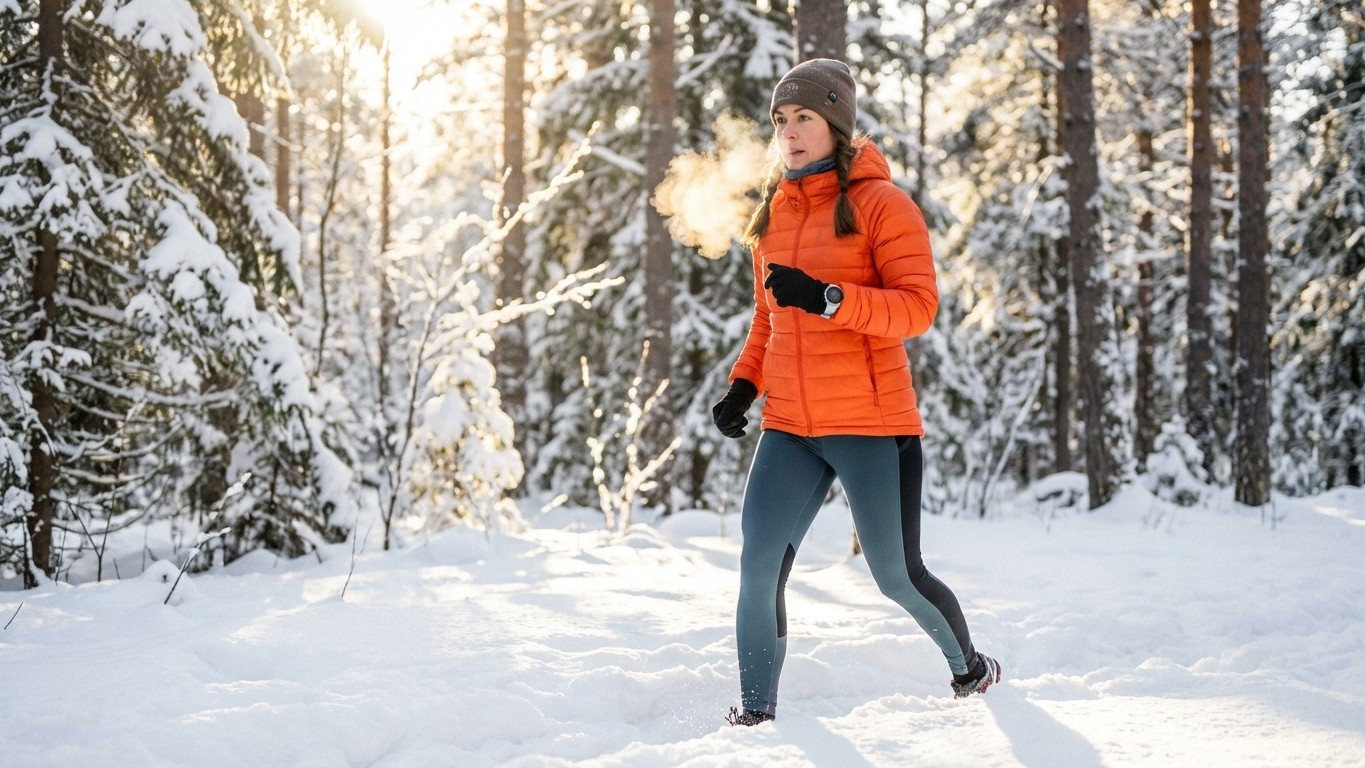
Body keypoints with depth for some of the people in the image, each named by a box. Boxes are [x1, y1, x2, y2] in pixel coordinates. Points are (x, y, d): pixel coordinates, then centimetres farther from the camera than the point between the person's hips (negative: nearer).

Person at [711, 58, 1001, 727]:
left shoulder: (879, 203, -6)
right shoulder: (773, 214, 13)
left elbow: (918, 306, -14)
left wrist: (828, 298, -26)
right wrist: (744, 384, 9)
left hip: (871, 425, -5)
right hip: (789, 428, 5)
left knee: (897, 577, 4)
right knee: (758, 571, -8)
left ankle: (970, 666, 32)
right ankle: (756, 712, 3)